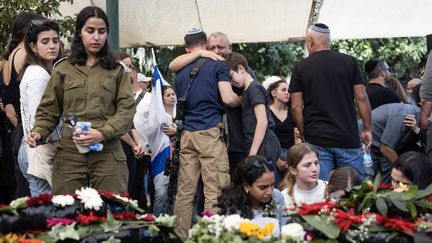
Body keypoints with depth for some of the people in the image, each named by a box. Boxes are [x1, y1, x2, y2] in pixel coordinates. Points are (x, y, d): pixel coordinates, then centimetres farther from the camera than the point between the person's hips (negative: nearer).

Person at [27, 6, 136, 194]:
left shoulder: (117, 70, 10)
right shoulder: (63, 69, 10)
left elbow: (126, 110, 2)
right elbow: (49, 110, 11)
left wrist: (103, 133, -14)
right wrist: (39, 132, -9)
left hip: (108, 154, 0)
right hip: (69, 154, 0)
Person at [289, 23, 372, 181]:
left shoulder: (301, 68, 2)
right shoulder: (349, 62, 3)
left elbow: (296, 107, 1)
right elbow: (361, 98, 1)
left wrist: (303, 133, 11)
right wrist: (368, 129, 8)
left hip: (316, 140, 0)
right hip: (347, 138, 0)